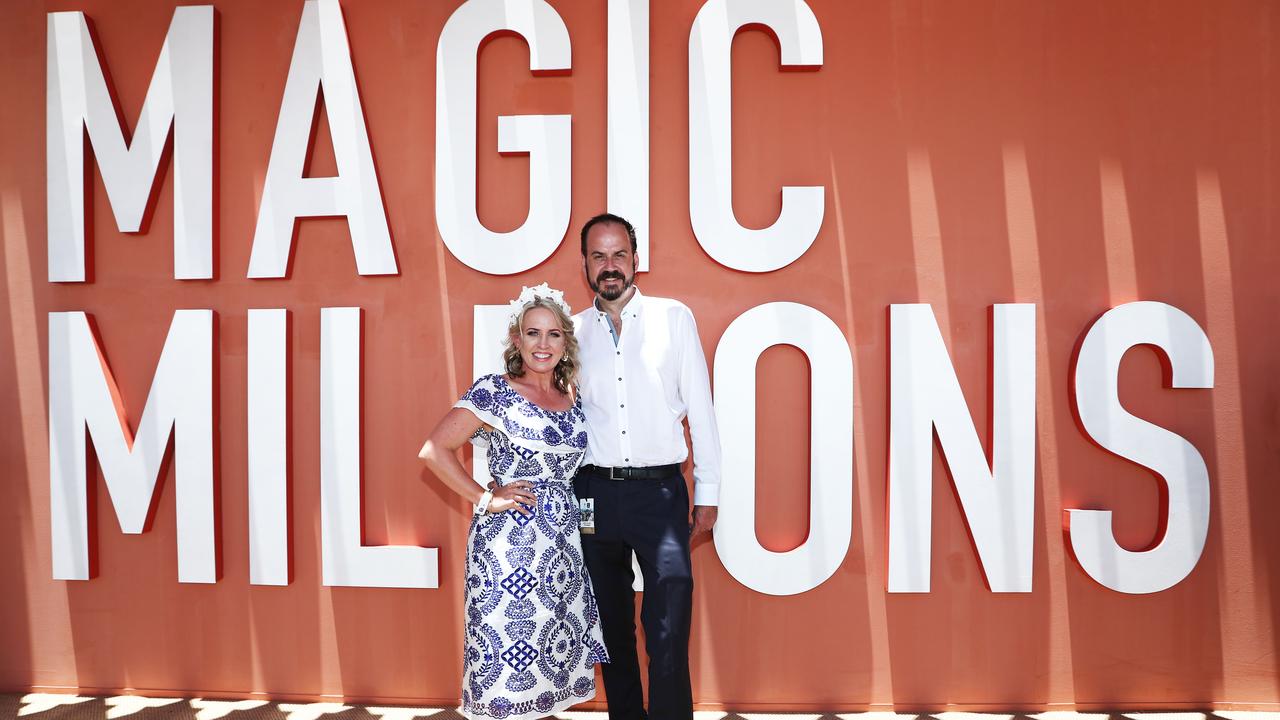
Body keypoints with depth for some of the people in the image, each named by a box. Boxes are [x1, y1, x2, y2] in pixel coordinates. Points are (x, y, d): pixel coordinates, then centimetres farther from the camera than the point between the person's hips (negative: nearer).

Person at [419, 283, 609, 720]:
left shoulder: (572, 400, 12)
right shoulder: (494, 392, -6)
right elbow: (434, 451, -12)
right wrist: (486, 499, -11)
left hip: (564, 546, 6)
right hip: (510, 542, -6)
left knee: (548, 659, 10)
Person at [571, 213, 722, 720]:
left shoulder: (674, 318, 3)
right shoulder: (573, 331, 8)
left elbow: (700, 406, 3)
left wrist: (708, 490, 0)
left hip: (660, 491, -2)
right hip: (594, 492, 3)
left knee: (667, 636, -7)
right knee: (612, 628, 13)